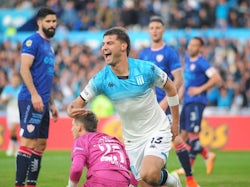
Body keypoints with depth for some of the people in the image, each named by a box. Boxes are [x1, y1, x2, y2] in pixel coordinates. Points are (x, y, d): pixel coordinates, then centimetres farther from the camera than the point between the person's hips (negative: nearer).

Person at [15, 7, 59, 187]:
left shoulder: (49, 46, 20)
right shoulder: (32, 41, -7)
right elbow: (24, 69, -16)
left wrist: (52, 103, 23)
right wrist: (34, 95, -23)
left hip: (43, 102, 9)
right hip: (31, 100, -9)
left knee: (41, 145, 9)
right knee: (28, 142, -12)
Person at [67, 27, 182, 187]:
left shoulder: (146, 69, -16)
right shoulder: (101, 79, -9)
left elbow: (170, 88, 1)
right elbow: (77, 104, -4)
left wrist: (176, 123, 7)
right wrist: (72, 111, -30)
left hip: (158, 131, -4)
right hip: (132, 140, 4)